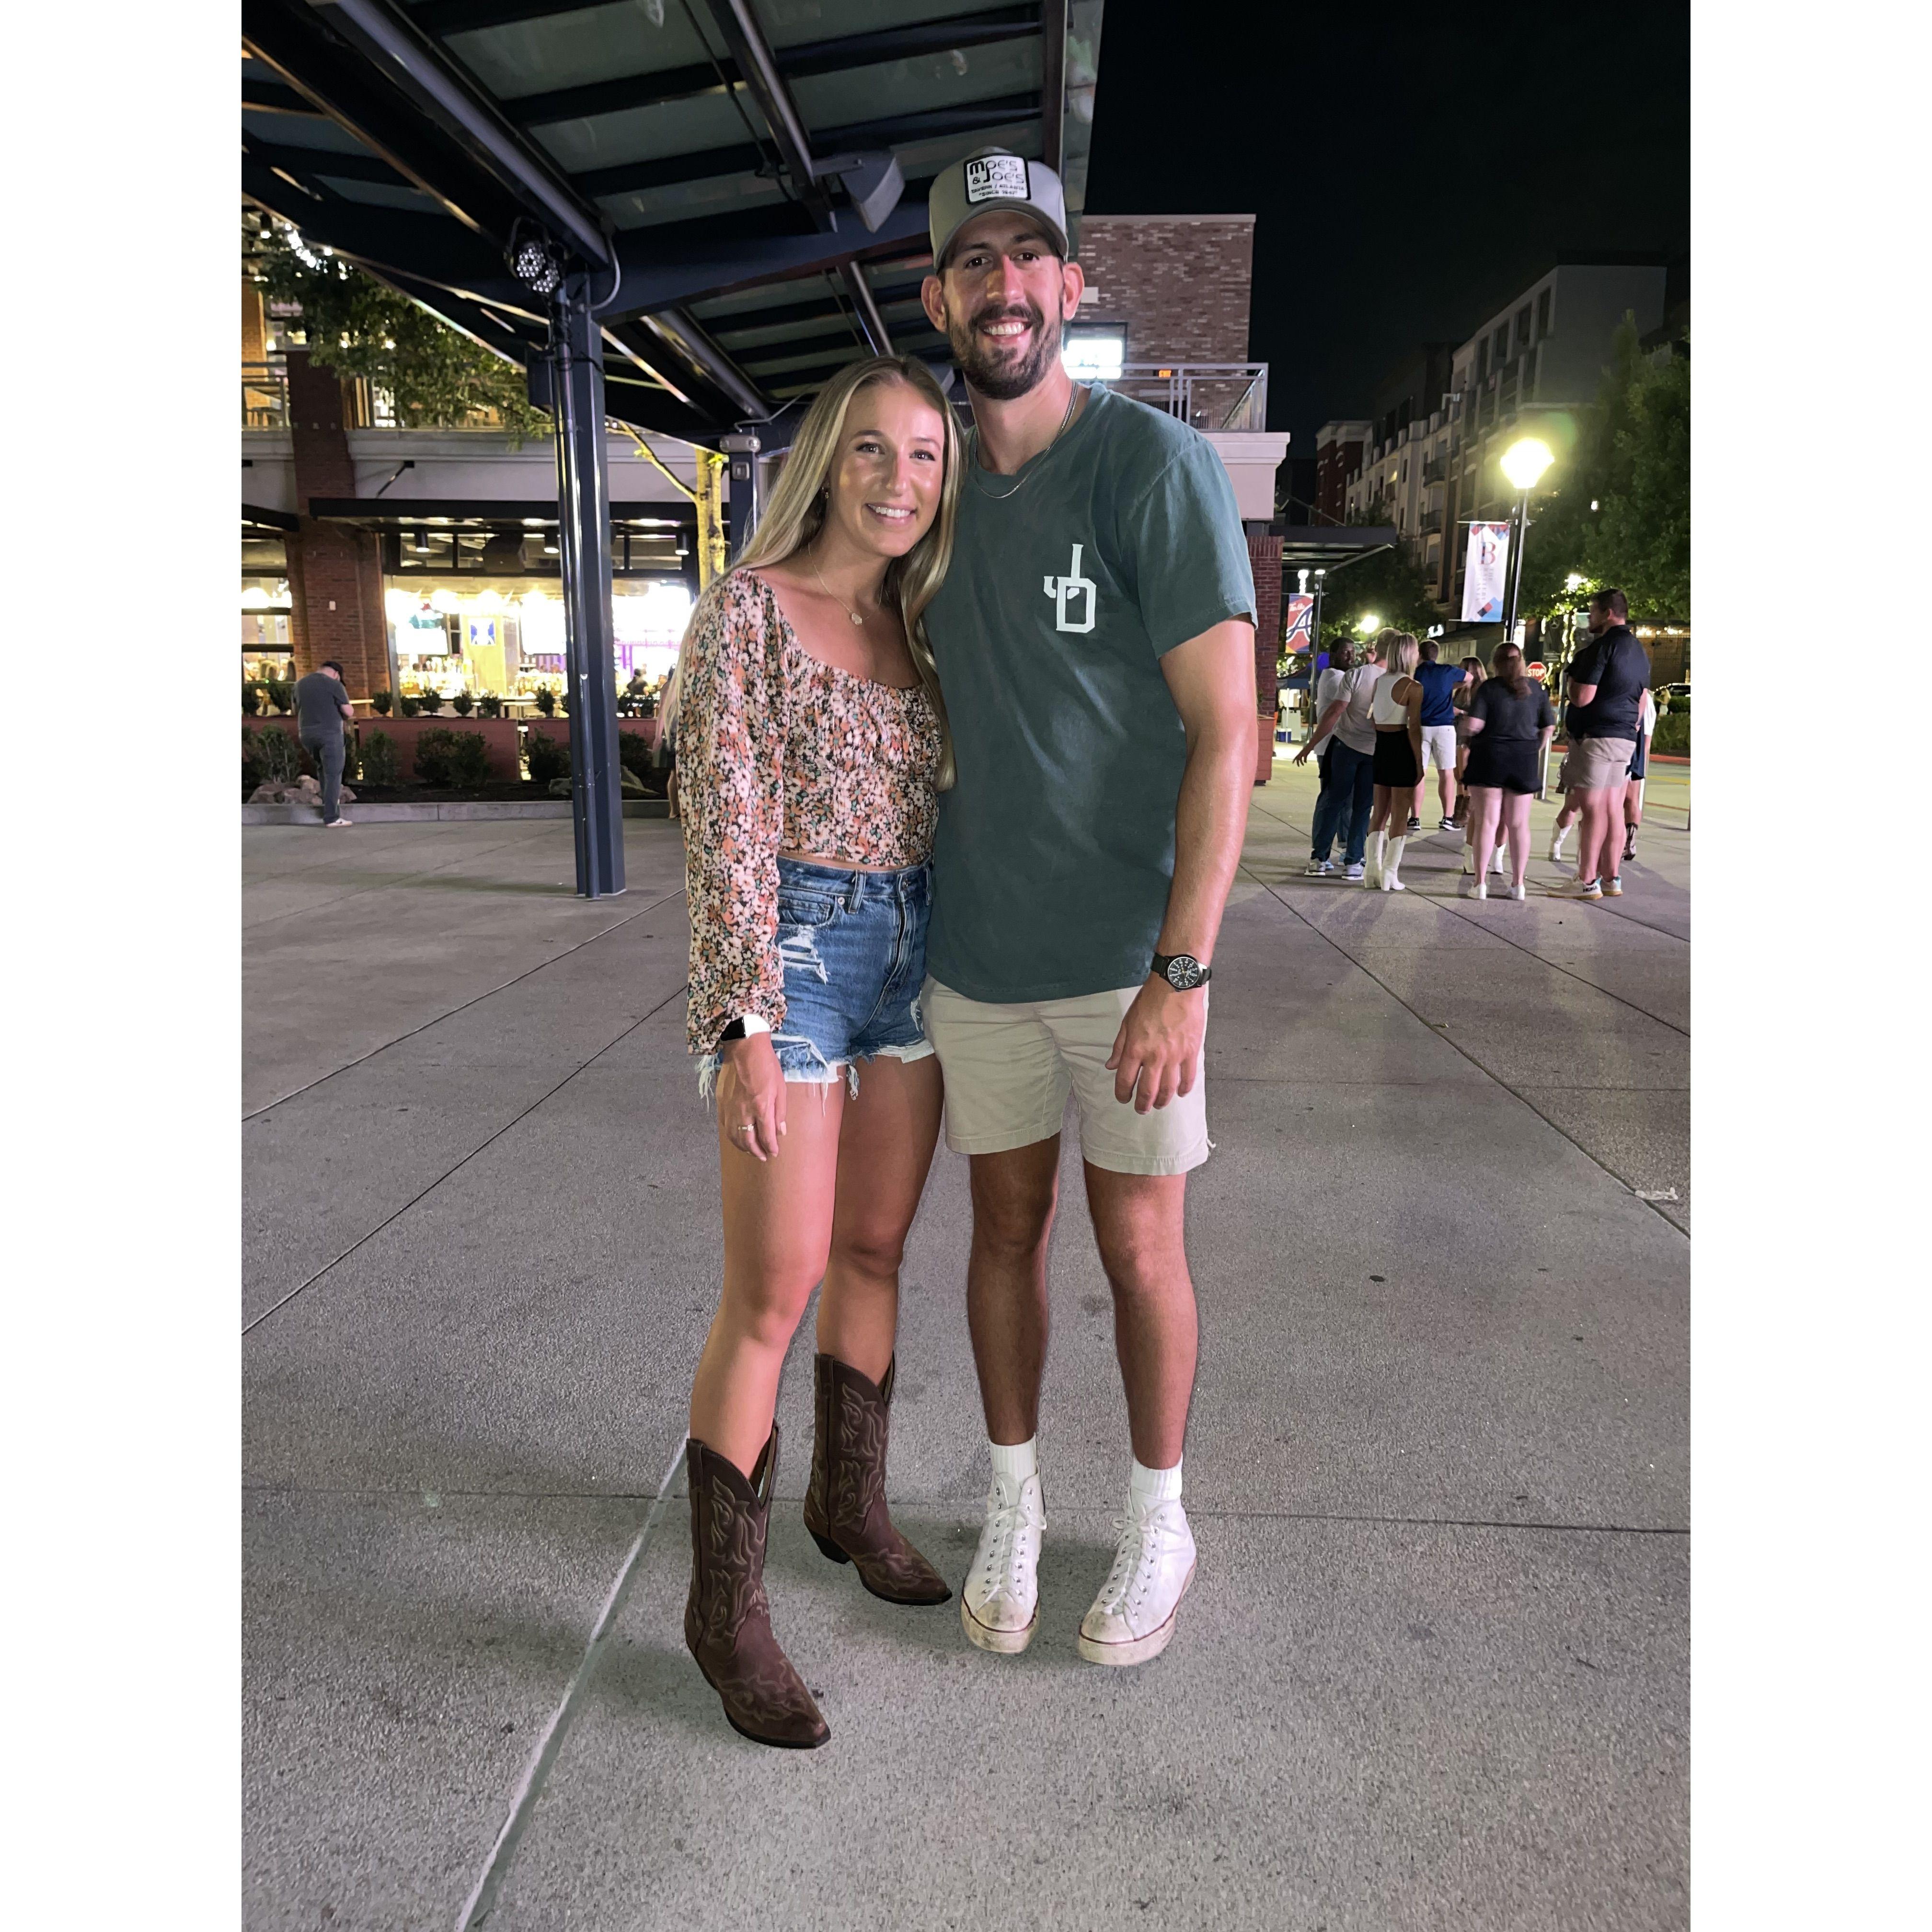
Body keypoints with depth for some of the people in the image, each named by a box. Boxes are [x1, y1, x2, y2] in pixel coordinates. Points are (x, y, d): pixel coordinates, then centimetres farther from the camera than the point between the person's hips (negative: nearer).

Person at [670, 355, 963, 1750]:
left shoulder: (913, 627, 12)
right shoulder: (749, 605, -7)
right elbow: (724, 814, -13)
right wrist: (749, 1018, -18)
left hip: (912, 943, 7)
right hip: (791, 947, -6)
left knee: (876, 1249, 15)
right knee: (774, 1293, -5)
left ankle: (852, 1501, 35)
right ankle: (727, 1600, 12)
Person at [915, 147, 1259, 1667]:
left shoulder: (1155, 463, -10)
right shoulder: (939, 487, 8)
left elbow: (1226, 732, -15)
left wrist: (1180, 976, -21)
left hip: (1129, 952, -4)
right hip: (977, 954, 5)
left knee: (1138, 1247, 7)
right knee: (1009, 1224, 14)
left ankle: (1157, 1525, 30)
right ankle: (1015, 1505, 34)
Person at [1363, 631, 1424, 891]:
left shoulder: (1379, 682, 7)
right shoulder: (1413, 687, -12)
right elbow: (1414, 729, -14)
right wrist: (1419, 763, -8)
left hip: (1380, 746, 6)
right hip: (1402, 749, -6)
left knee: (1380, 812, 13)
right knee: (1399, 815, 2)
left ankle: (1374, 870, 12)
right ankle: (1390, 876, 1)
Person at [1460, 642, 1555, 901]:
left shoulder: (1489, 688, -6)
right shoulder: (1536, 689, 4)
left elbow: (1473, 725, -16)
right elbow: (1549, 727, 4)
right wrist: (1535, 750, 18)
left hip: (1490, 757, -3)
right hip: (1525, 763, 3)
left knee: (1487, 822, 0)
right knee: (1519, 824, 8)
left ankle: (1481, 882, -2)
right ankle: (1518, 884, 10)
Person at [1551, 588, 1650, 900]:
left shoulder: (1602, 646, -13)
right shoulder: (1638, 650, 16)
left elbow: (1582, 698, -18)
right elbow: (1641, 701, 20)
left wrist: (1573, 674, -1)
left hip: (1595, 736, -9)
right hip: (1626, 738, 9)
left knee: (1592, 808, -7)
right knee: (1613, 808, 9)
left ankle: (1587, 881, -6)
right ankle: (1611, 879, 12)